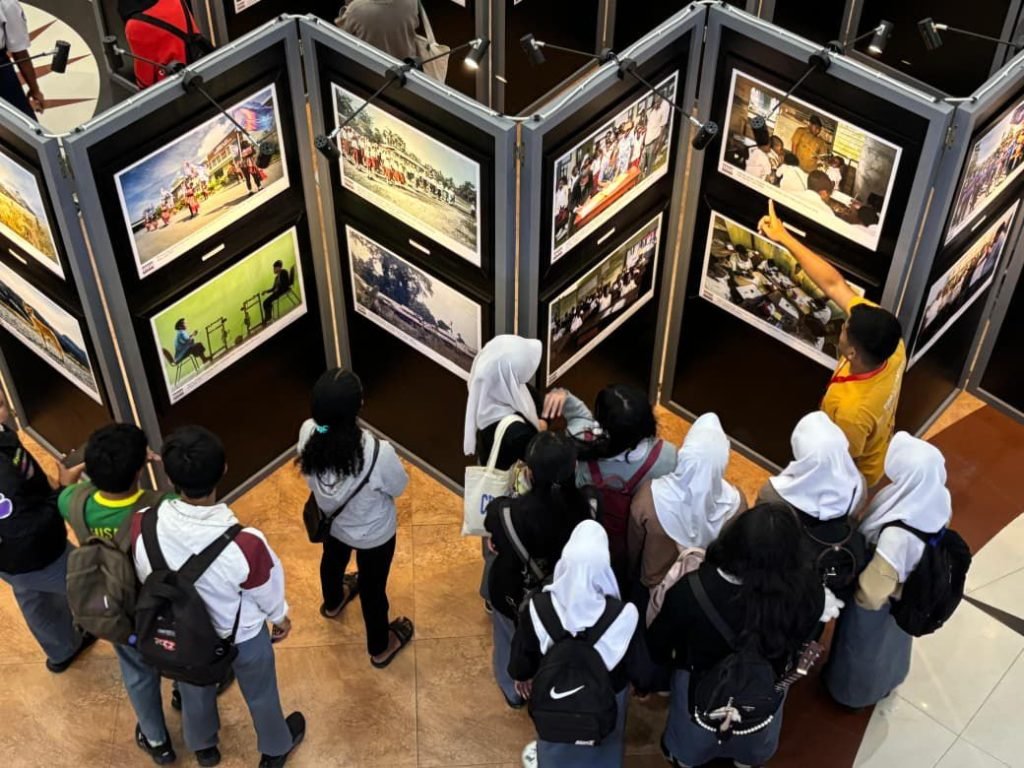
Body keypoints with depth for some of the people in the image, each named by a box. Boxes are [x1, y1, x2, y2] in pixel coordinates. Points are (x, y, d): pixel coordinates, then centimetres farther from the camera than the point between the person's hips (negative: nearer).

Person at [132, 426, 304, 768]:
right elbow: (268, 593, -19)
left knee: (194, 690, 35)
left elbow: (146, 580, -10)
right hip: (242, 637, -3)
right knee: (260, 694, 30)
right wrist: (280, 616, 5)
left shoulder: (142, 526, -33)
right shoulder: (245, 544, -42)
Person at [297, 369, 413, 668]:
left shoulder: (308, 433, -30)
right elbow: (398, 487, -20)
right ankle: (380, 647, 51)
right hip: (373, 534, -4)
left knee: (332, 560, 37)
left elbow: (311, 477, -7)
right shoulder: (378, 453, -43)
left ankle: (332, 602, 70)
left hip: (330, 521, 4)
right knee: (373, 588, 24)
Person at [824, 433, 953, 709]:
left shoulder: (897, 535, -48)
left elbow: (871, 593, -36)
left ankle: (853, 690, 57)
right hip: (908, 597, 6)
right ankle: (887, 681, 65)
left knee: (867, 649, 28)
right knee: (892, 641, 36)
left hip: (879, 609, -6)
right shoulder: (940, 498, -27)